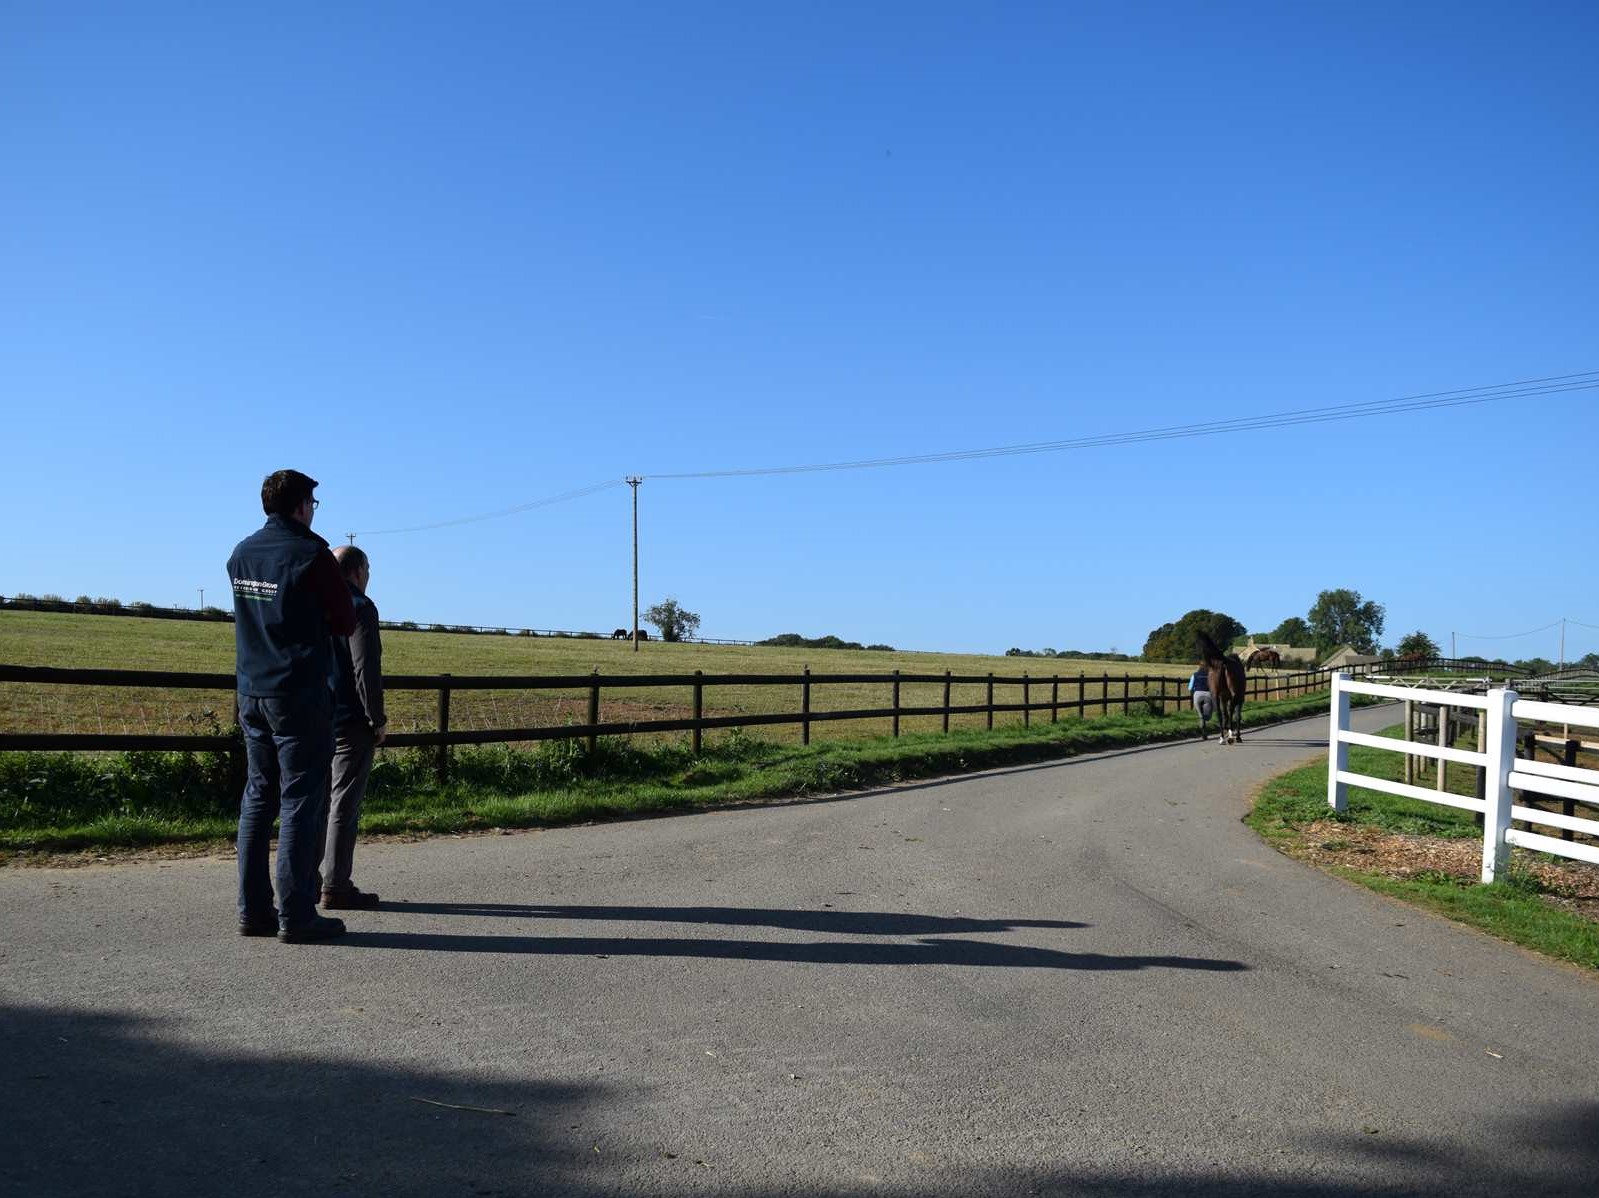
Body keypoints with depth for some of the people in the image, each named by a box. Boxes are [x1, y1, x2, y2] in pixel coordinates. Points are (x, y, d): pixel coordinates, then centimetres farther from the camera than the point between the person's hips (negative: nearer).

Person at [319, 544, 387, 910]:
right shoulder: (358, 608, -10)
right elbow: (366, 670, -16)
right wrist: (378, 719, -10)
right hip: (350, 721, -8)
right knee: (345, 802, -3)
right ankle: (335, 886, -1)